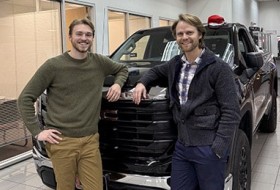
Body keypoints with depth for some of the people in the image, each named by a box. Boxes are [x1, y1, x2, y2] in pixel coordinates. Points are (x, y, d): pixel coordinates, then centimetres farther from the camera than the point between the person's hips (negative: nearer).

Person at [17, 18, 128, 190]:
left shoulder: (100, 62, 5)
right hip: (61, 142, -2)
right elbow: (25, 99, -2)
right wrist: (37, 131, -9)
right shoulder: (53, 66, -6)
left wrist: (118, 84, 5)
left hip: (90, 140, 3)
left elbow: (123, 69, 26)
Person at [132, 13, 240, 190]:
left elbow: (231, 112, -13)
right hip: (182, 145, 6)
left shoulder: (219, 68, -11)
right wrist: (142, 83, 9)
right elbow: (156, 71, 30)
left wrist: (218, 148, -18)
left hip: (208, 148, -5)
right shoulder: (175, 64, 8)